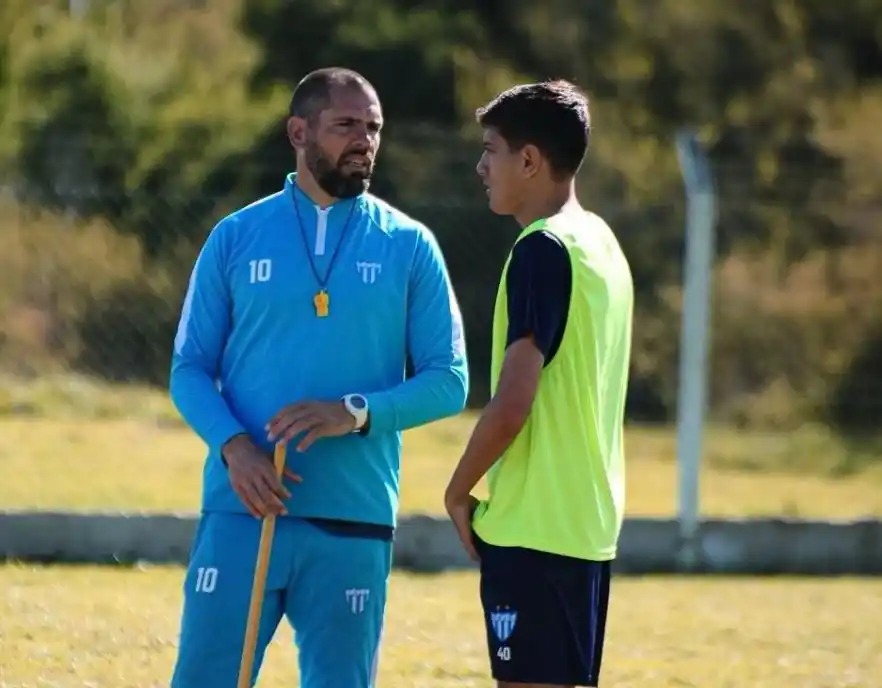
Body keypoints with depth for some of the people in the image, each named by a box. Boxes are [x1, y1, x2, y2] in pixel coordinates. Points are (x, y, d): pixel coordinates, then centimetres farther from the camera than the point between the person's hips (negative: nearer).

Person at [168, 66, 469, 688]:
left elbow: (448, 380, 2)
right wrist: (234, 446, -14)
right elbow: (190, 369, 5)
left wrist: (357, 414, -16)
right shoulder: (236, 238, 6)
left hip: (354, 520, 0)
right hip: (242, 510, 0)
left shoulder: (410, 247, 5)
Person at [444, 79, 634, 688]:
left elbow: (511, 405, -18)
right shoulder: (602, 244, 14)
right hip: (588, 522, 9)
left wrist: (458, 493, -5)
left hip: (534, 525, -9)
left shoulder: (542, 250, -13)